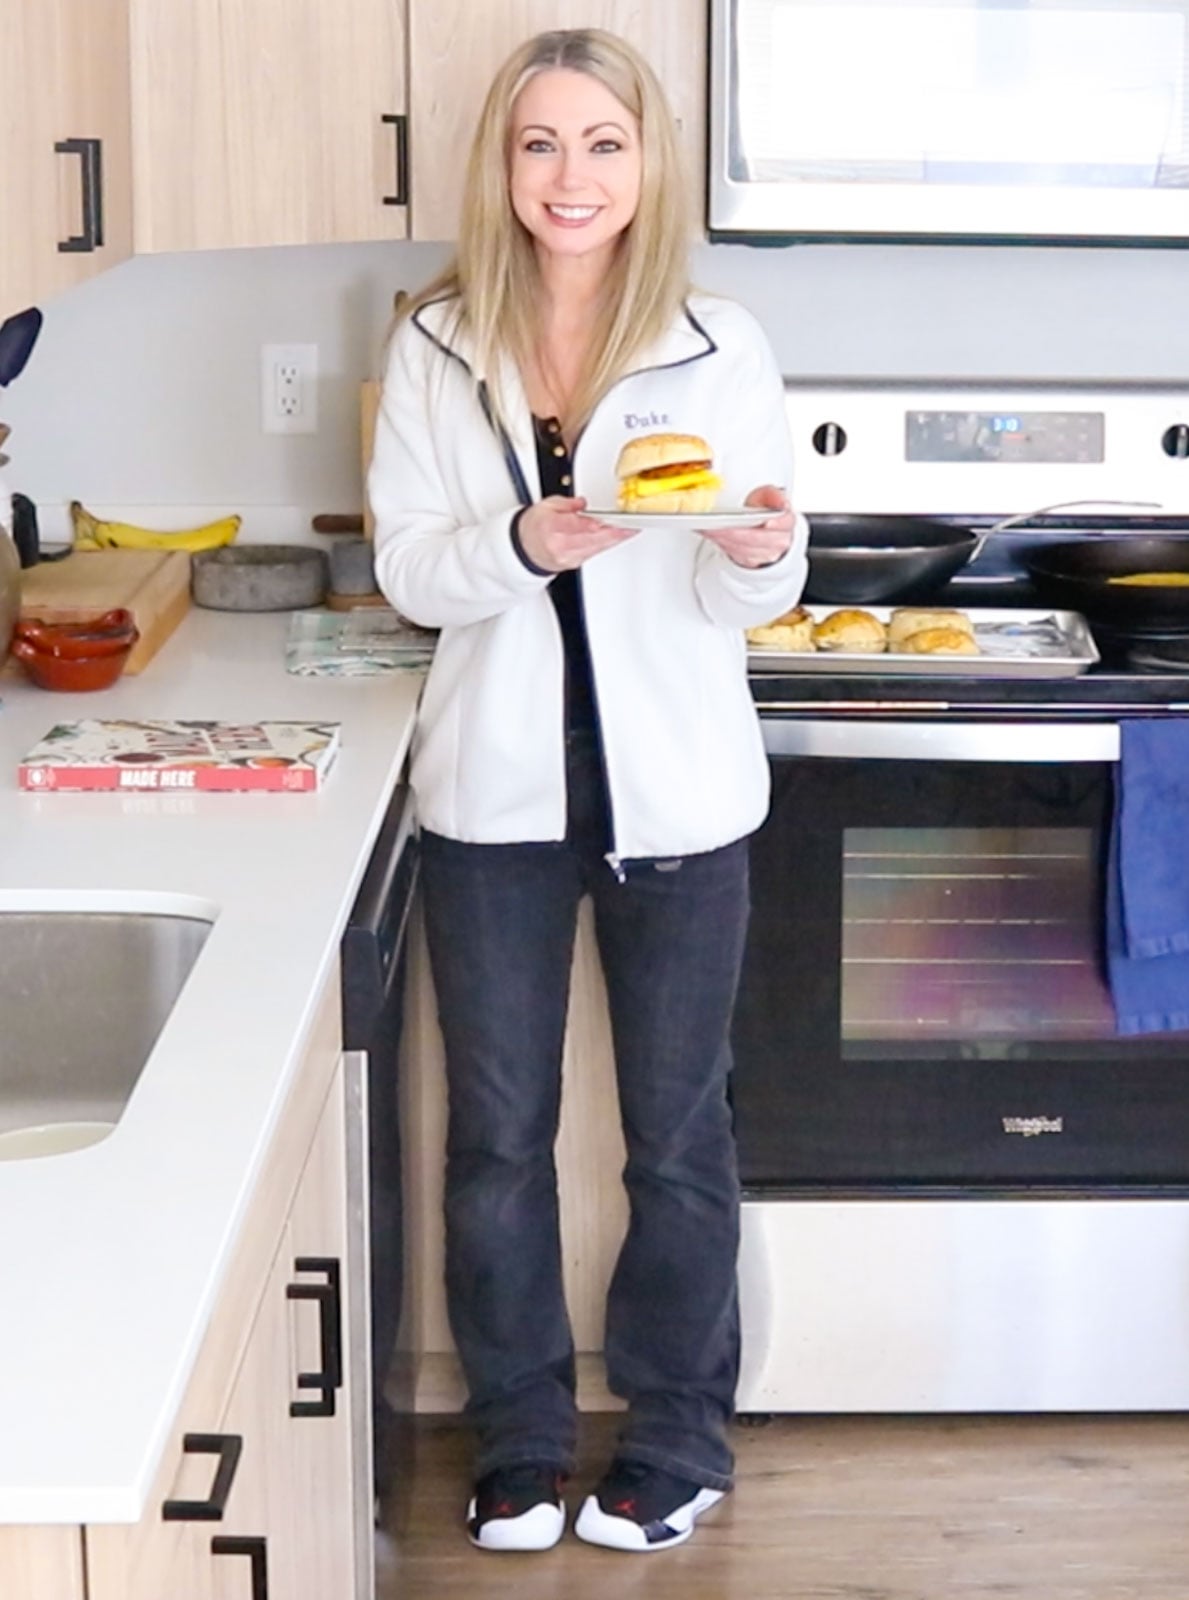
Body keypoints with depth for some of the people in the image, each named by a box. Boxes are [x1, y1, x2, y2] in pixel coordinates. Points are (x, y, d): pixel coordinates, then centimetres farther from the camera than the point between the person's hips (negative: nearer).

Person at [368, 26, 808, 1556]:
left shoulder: (719, 348, -5)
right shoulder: (434, 348, -1)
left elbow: (750, 598, -2)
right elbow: (403, 566, -3)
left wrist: (759, 552, -25)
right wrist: (521, 546, -22)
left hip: (674, 791, -1)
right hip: (495, 788, 2)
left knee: (677, 1131, 10)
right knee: (496, 1129, 12)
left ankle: (676, 1444, 29)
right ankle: (518, 1439, 31)